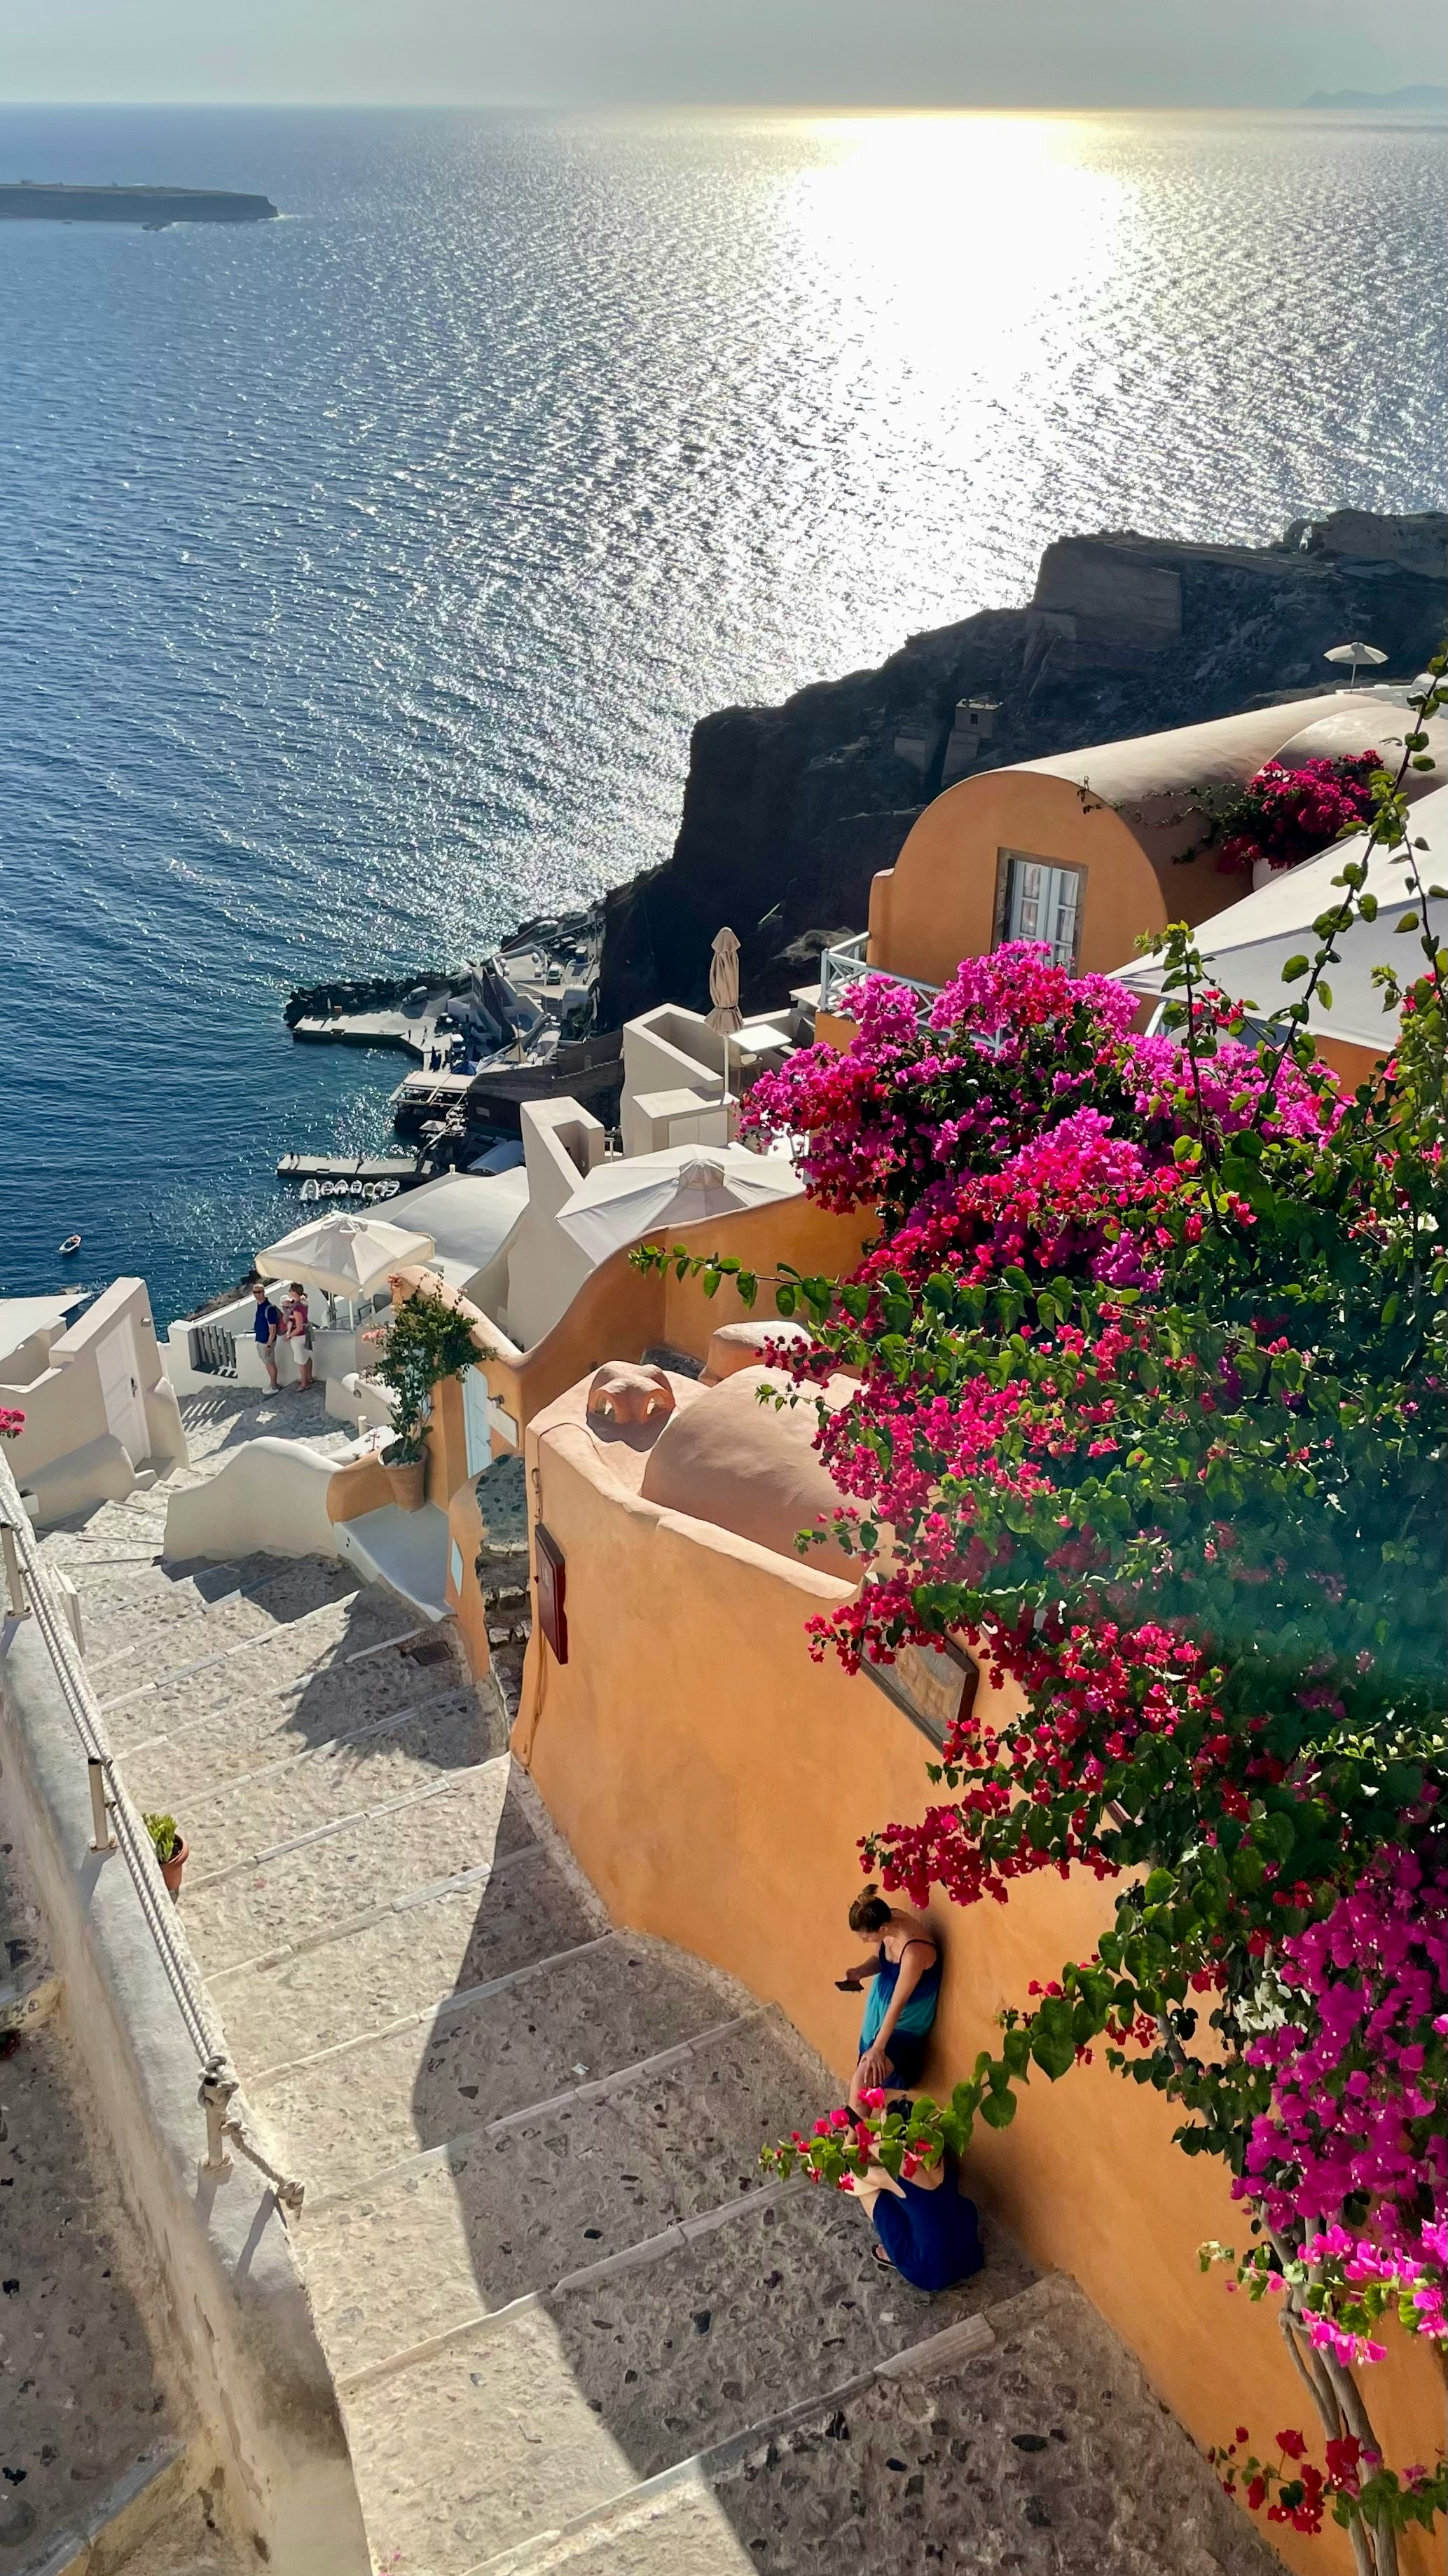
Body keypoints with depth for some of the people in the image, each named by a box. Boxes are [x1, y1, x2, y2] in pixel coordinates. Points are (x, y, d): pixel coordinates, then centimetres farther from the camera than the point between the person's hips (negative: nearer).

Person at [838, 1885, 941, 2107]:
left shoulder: (914, 1951, -37)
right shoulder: (889, 1919, -15)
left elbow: (897, 2005, -30)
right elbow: (878, 1959, 5)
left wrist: (878, 2048, -24)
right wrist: (858, 1971, -16)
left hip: (905, 2022, -8)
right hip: (880, 2005, 8)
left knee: (863, 2079, -12)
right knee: (870, 2075, 18)